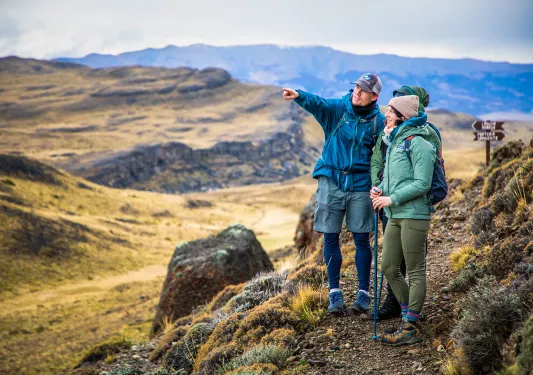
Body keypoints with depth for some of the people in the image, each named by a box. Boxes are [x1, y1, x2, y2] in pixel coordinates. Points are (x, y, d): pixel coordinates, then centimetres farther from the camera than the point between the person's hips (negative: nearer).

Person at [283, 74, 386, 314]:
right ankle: (335, 293, 13)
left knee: (361, 239, 3)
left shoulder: (378, 121, -1)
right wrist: (299, 96, -45)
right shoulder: (337, 108, -3)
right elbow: (317, 104, -23)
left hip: (360, 185, 0)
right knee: (331, 238, 3)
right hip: (331, 181, 1)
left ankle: (363, 293, 14)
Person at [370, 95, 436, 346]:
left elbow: (422, 184, -17)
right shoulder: (393, 143, 15)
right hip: (395, 215, 9)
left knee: (415, 272, 0)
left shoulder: (417, 143, -12)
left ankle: (411, 328, 5)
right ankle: (409, 316, 25)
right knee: (388, 268, 11)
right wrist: (380, 190, 3)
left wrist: (392, 199, -15)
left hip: (413, 215, -9)